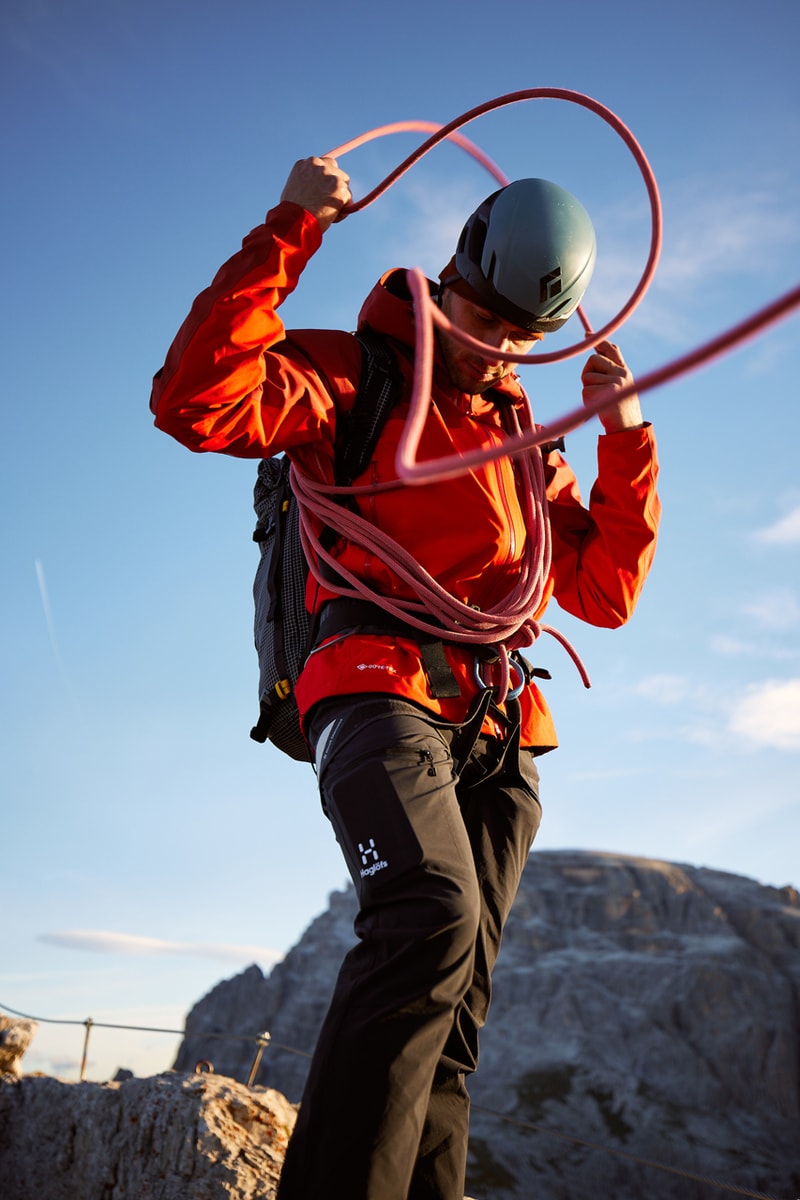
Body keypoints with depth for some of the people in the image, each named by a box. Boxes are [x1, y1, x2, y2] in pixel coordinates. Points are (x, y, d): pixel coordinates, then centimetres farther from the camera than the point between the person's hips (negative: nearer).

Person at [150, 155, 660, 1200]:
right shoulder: (352, 375, 10)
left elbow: (606, 592, 24)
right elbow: (195, 401, -10)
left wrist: (627, 439, 16)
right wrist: (288, 232, -8)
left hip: (498, 728, 6)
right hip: (381, 685, -6)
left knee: (455, 1000, -1)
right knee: (432, 913, -31)